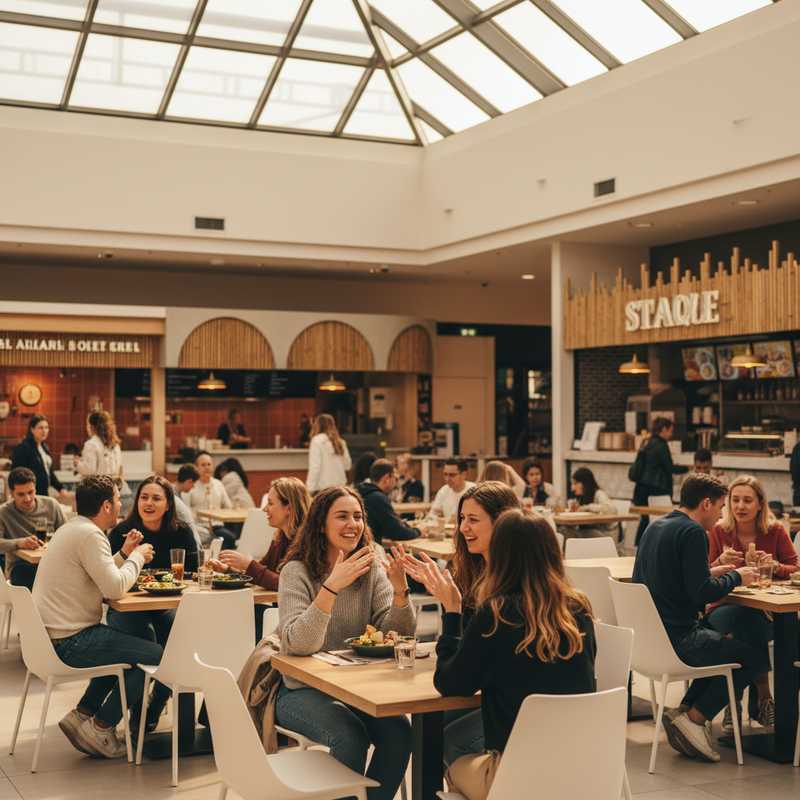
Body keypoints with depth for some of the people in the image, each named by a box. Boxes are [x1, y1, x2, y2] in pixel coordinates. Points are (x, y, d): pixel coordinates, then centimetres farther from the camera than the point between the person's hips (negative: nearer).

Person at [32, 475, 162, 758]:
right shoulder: (90, 535, -18)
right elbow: (115, 588, -24)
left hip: (51, 634, 11)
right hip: (67, 643, -11)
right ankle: (100, 728, 1)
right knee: (155, 656, -8)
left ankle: (82, 714, 21)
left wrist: (124, 553, 12)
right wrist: (137, 557, -8)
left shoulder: (72, 528, 14)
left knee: (130, 645, 28)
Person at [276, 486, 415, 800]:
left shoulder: (371, 569, 3)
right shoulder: (297, 571, -10)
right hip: (302, 691, -4)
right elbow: (298, 644, -24)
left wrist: (399, 589, -23)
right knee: (351, 735, -29)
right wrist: (332, 586, -36)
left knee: (398, 730, -22)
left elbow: (396, 636, -5)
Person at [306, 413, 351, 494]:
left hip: (323, 487, -6)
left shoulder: (317, 440, -6)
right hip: (340, 485, 6)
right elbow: (347, 465, 12)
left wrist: (310, 489, -11)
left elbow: (315, 467, -12)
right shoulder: (340, 442, 9)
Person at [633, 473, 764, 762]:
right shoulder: (693, 532, -15)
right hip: (676, 638, -10)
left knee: (724, 644, 28)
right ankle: (694, 718, -1)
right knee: (756, 658, -1)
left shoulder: (656, 526, 13)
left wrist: (711, 573, 19)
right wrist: (736, 577, -3)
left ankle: (685, 711, 18)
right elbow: (702, 593, -21)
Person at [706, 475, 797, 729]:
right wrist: (721, 562, -17)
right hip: (726, 609, 0)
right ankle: (762, 697, -20)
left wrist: (775, 566, -15)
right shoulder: (718, 531, 3)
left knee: (750, 623, -35)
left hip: (765, 611, 0)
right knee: (747, 624, -35)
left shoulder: (775, 531, 2)